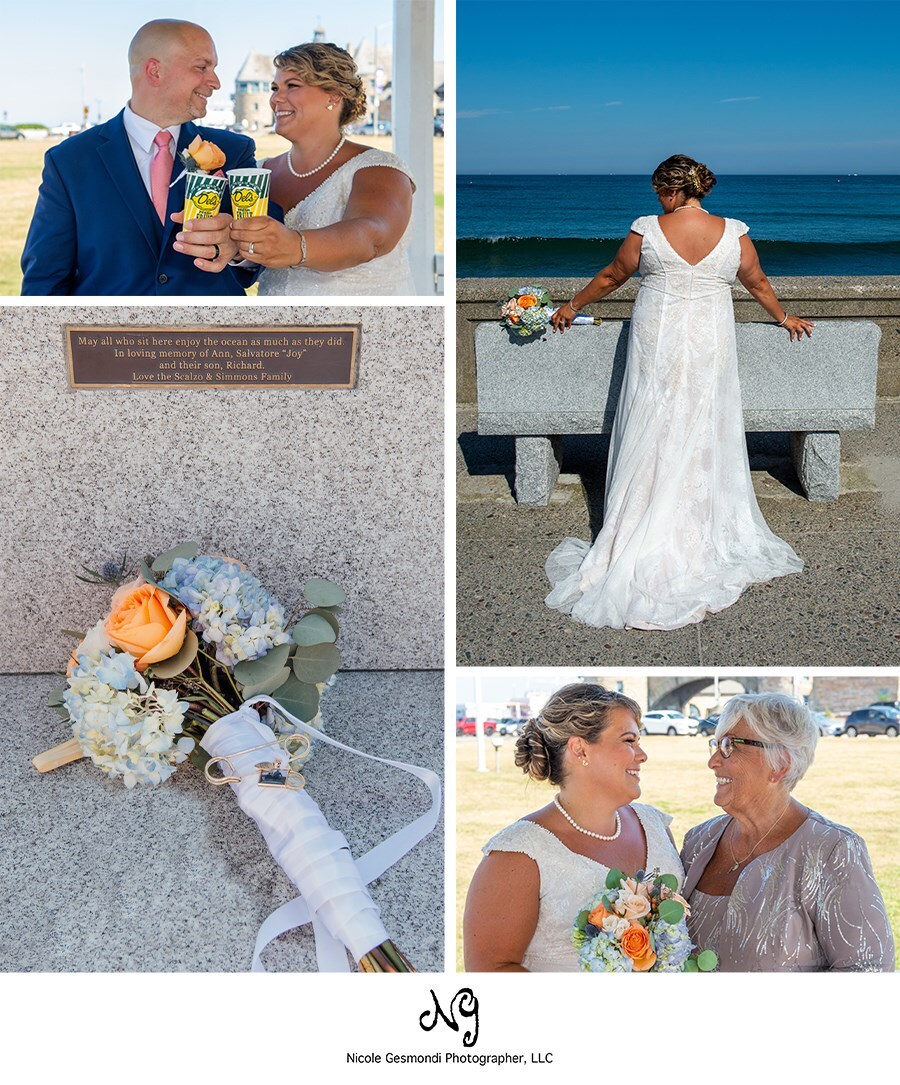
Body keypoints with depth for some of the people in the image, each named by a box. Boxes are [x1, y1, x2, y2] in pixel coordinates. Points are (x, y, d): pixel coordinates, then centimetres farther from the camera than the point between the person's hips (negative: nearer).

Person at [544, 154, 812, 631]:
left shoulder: (647, 229, -6)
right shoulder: (733, 233, -2)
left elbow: (611, 276, 7)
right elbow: (758, 284, 12)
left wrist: (572, 307, 22)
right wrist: (784, 318, 31)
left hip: (657, 343, -1)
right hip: (710, 346, 1)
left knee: (653, 440, 5)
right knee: (704, 438, 8)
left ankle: (644, 543, 8)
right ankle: (705, 539, 15)